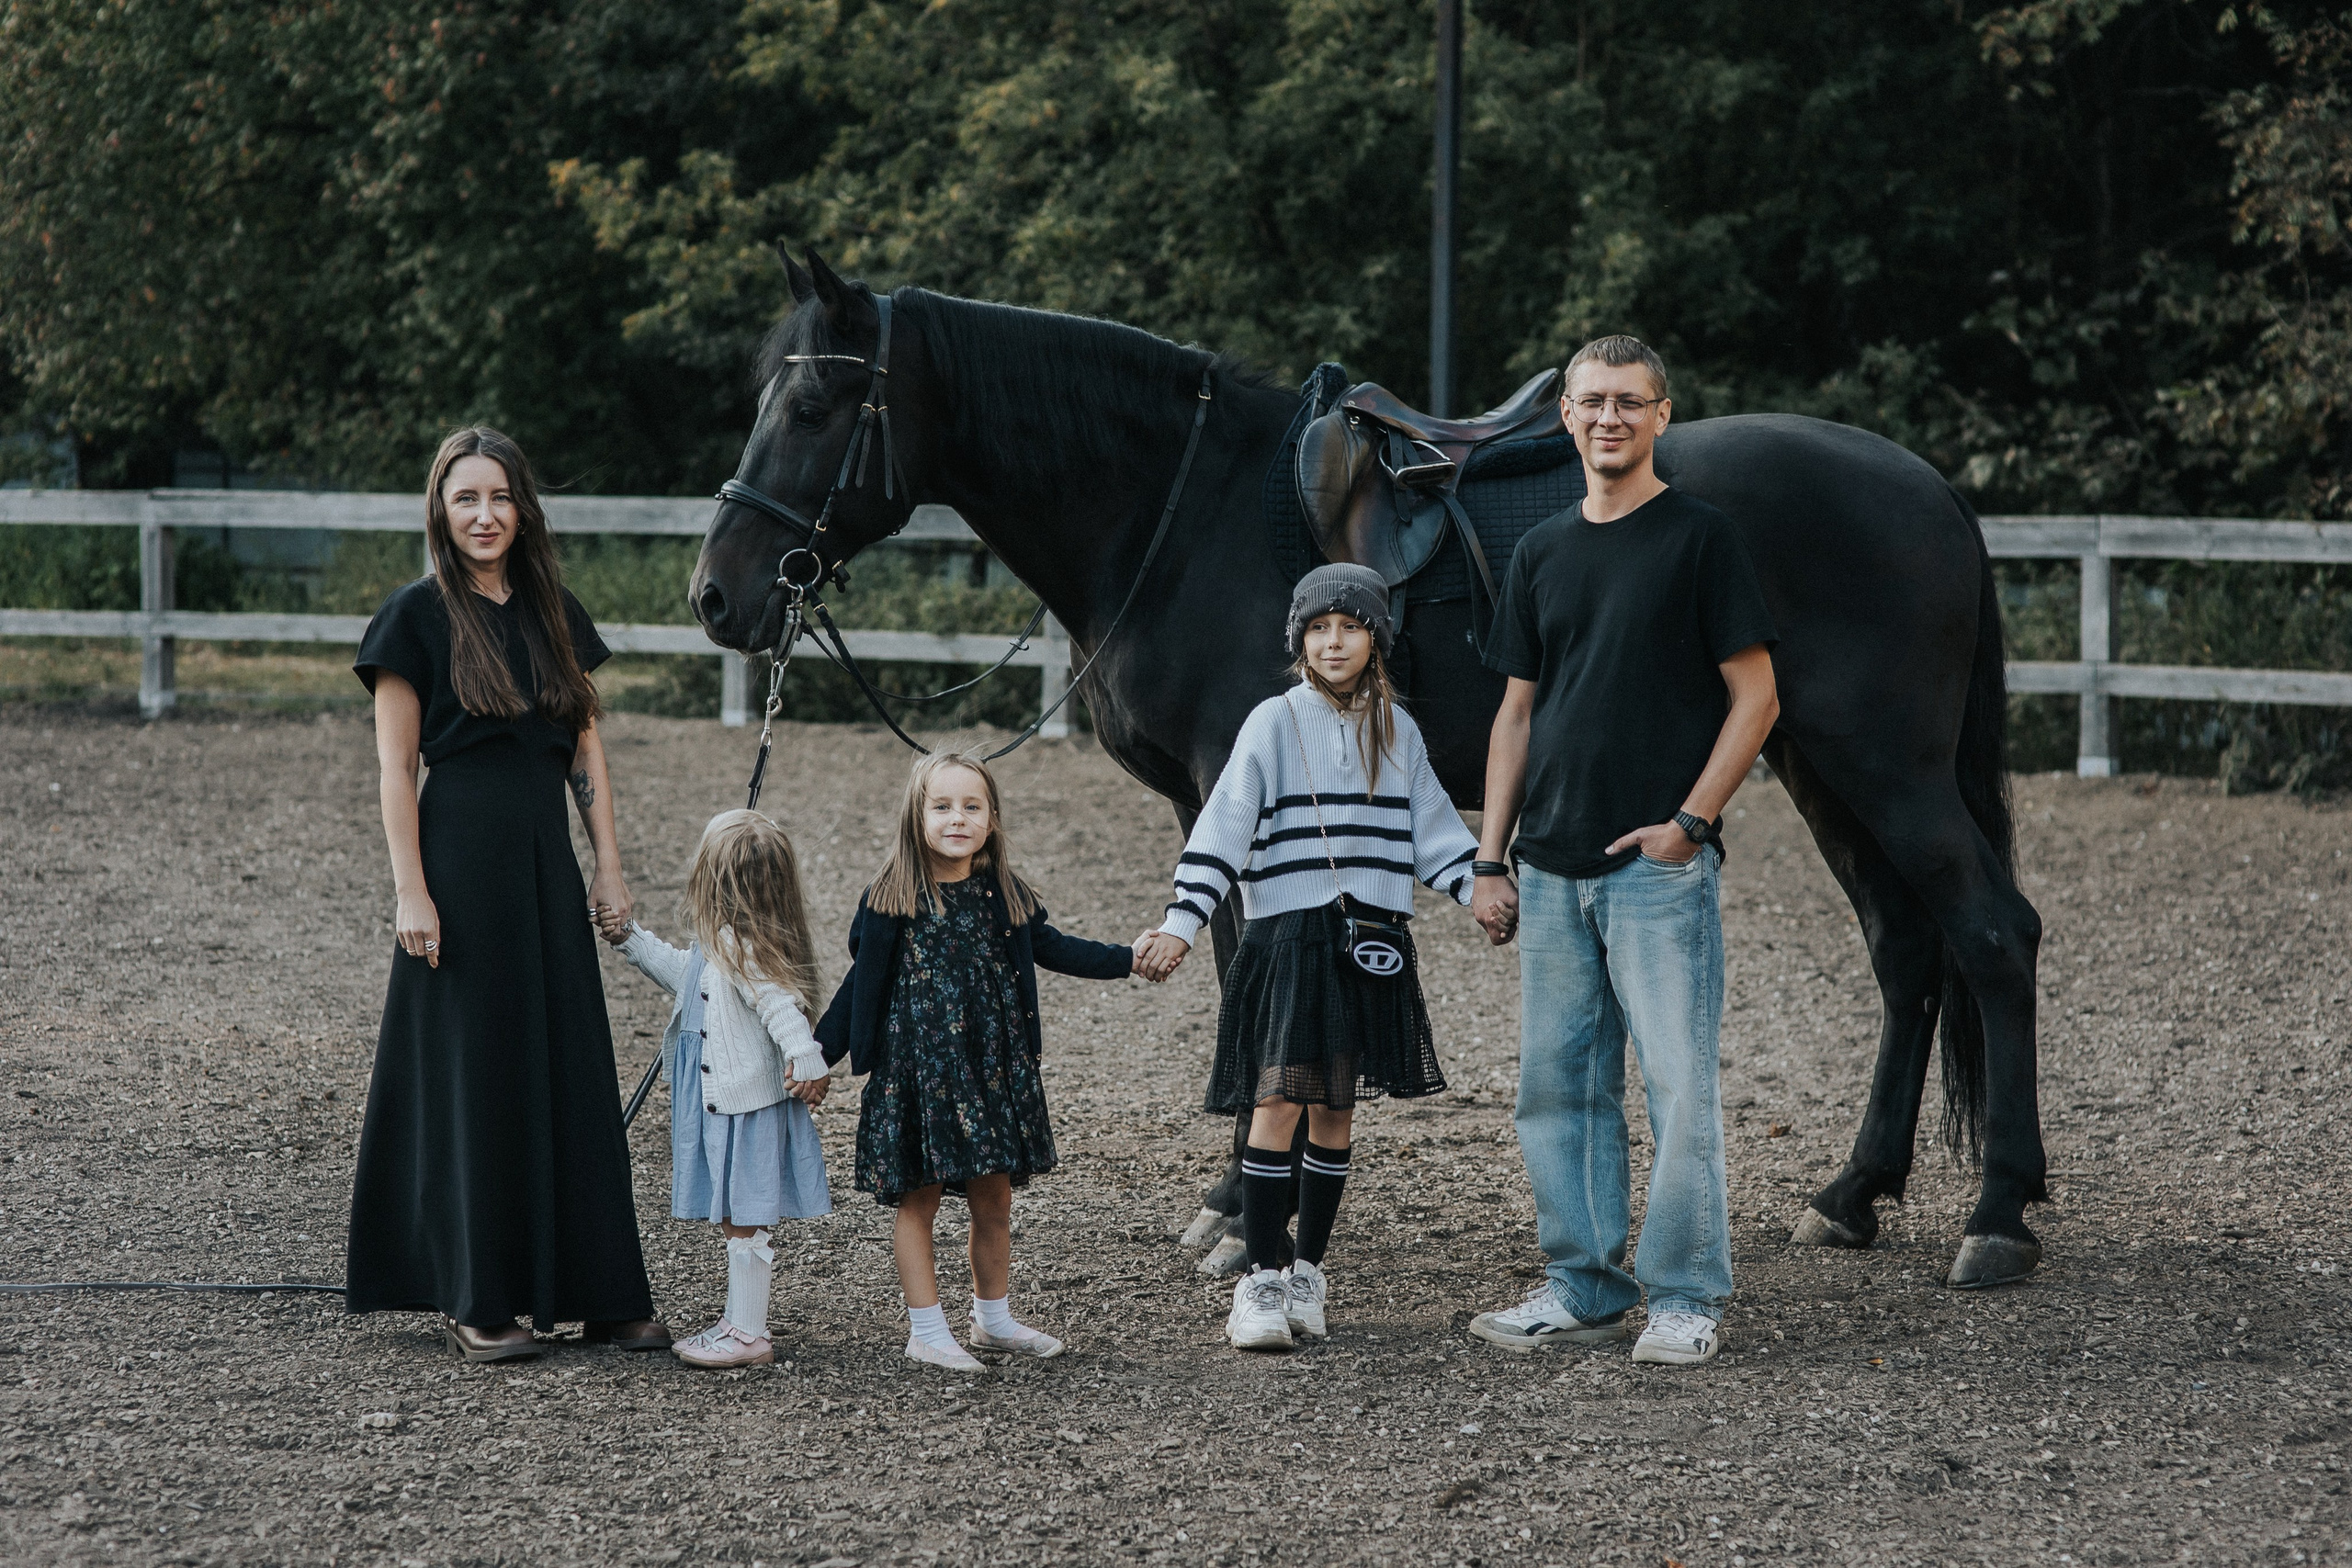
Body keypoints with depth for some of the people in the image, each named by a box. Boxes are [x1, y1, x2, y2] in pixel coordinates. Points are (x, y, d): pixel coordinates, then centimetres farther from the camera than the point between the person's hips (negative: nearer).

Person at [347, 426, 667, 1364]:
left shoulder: (553, 613, 10)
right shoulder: (418, 616, -5)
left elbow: (585, 748, 14)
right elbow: (396, 767, -8)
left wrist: (609, 863, 7)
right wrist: (410, 892, -13)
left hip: (546, 857, 5)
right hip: (461, 854, -5)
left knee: (572, 1069, 6)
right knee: (474, 1074, 0)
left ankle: (599, 1293, 12)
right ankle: (474, 1302, 7)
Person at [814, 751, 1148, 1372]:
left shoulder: (1004, 896, 4)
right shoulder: (891, 901, -7)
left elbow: (1050, 947, 14)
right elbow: (862, 983, -3)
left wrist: (1127, 959, 6)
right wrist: (818, 1053, -4)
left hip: (995, 1063, 4)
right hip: (915, 1066, -4)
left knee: (994, 1198, 11)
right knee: (918, 1198, 2)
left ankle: (994, 1319, 26)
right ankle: (927, 1331, 10)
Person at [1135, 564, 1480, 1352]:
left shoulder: (1395, 731, 9)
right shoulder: (1274, 724, -2)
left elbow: (1433, 829, 15)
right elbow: (1224, 828, -7)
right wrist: (1180, 924, -14)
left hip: (1371, 944, 4)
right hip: (1288, 934, -4)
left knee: (1336, 1110, 7)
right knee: (1278, 1100, -10)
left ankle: (1307, 1272, 17)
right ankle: (1259, 1281, -8)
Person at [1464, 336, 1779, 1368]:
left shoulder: (1698, 539, -3)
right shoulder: (1542, 553, 13)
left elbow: (1755, 698, -5)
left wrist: (1689, 822, -12)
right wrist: (1490, 859, 10)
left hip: (1658, 861, -6)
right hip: (1552, 867, 6)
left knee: (1679, 1082, -5)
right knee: (1558, 1088, 9)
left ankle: (1686, 1297, 1)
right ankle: (1585, 1287, 18)